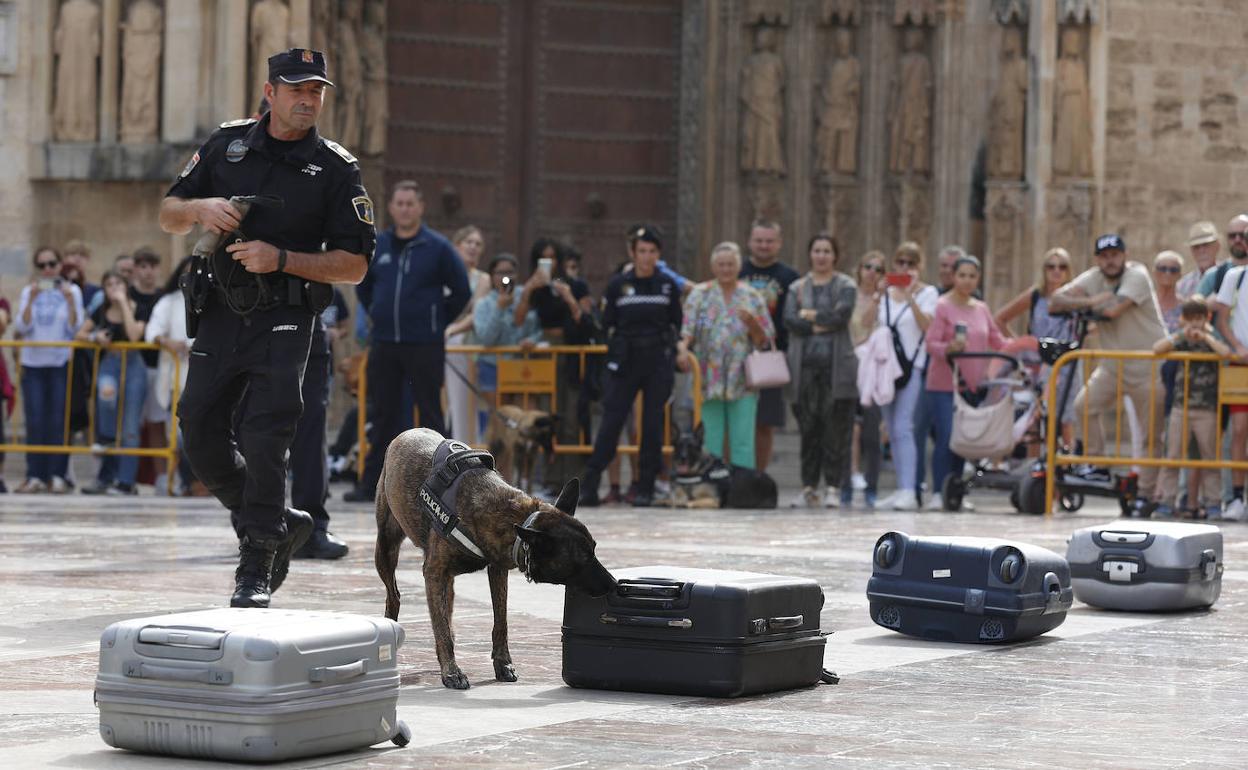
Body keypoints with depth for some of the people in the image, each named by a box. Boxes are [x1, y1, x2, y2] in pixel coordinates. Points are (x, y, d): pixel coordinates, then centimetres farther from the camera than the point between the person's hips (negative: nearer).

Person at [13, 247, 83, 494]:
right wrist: (31, 300, -14)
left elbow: (75, 328, -4)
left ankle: (57, 476, -1)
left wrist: (70, 301, -17)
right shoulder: (29, 291, 7)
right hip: (33, 362, 1)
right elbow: (22, 327, -2)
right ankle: (35, 476, 0)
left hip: (61, 362, -1)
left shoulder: (72, 291, 3)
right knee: (35, 421, -3)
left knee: (59, 421, -4)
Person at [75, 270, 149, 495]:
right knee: (106, 392, -35)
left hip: (133, 366, -3)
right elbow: (79, 334, 13)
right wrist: (95, 337, -9)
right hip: (109, 364, 3)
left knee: (130, 429, -5)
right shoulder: (102, 312, 9)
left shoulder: (139, 310, -2)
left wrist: (123, 304, -14)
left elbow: (134, 336, -19)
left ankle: (126, 482, -4)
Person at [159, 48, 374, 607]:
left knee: (264, 437, -13)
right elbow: (168, 215, 13)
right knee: (201, 432, 3)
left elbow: (354, 266, -5)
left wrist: (281, 259, -17)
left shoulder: (337, 169, -1)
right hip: (221, 311, 4)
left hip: (284, 317, -4)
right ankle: (281, 524, 22)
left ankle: (256, 567, -3)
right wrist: (199, 209, -10)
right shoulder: (227, 144, 7)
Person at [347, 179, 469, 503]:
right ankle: (372, 483, 11)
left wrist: (438, 321, 2)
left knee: (430, 413, 0)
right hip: (383, 343, 4)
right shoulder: (376, 246, 9)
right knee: (383, 415, 7)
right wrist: (378, 315, 14)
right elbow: (362, 286, 23)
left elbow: (461, 290, 2)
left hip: (425, 345, -4)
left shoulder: (438, 247, -3)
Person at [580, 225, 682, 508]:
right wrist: (626, 337, -3)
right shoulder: (618, 285, 4)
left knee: (653, 425, 1)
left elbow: (677, 324, 11)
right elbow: (607, 324, 6)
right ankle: (589, 486, -5)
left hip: (659, 362, 1)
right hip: (624, 362, -1)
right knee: (611, 421, -6)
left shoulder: (668, 285, 6)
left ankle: (645, 488, 7)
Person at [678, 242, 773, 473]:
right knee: (710, 443, 1)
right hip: (708, 382, 0)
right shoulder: (699, 295, 7)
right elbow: (686, 331, -3)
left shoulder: (752, 297, 9)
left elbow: (764, 341, 8)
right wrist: (682, 348, -24)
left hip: (742, 382, 0)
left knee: (743, 443, -4)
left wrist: (751, 322, -12)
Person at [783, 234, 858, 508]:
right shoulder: (797, 287, 15)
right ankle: (809, 485, 6)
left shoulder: (845, 286, 9)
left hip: (836, 365, -2)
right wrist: (821, 325, -8)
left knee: (836, 429, -6)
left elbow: (842, 315, -9)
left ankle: (834, 488, -4)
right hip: (804, 363, 2)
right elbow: (789, 320, 0)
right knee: (808, 428, 0)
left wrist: (810, 315, -1)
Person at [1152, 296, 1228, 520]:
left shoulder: (1212, 339, 3)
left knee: (1209, 457, 3)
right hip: (1182, 407, 2)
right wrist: (1179, 335, -14)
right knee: (1172, 456, -2)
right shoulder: (1182, 341, 9)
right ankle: (1165, 502, 0)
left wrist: (1205, 336, -13)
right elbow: (1157, 348, -6)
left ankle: (1213, 503, 8)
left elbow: (1226, 352, -18)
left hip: (1207, 410, -2)